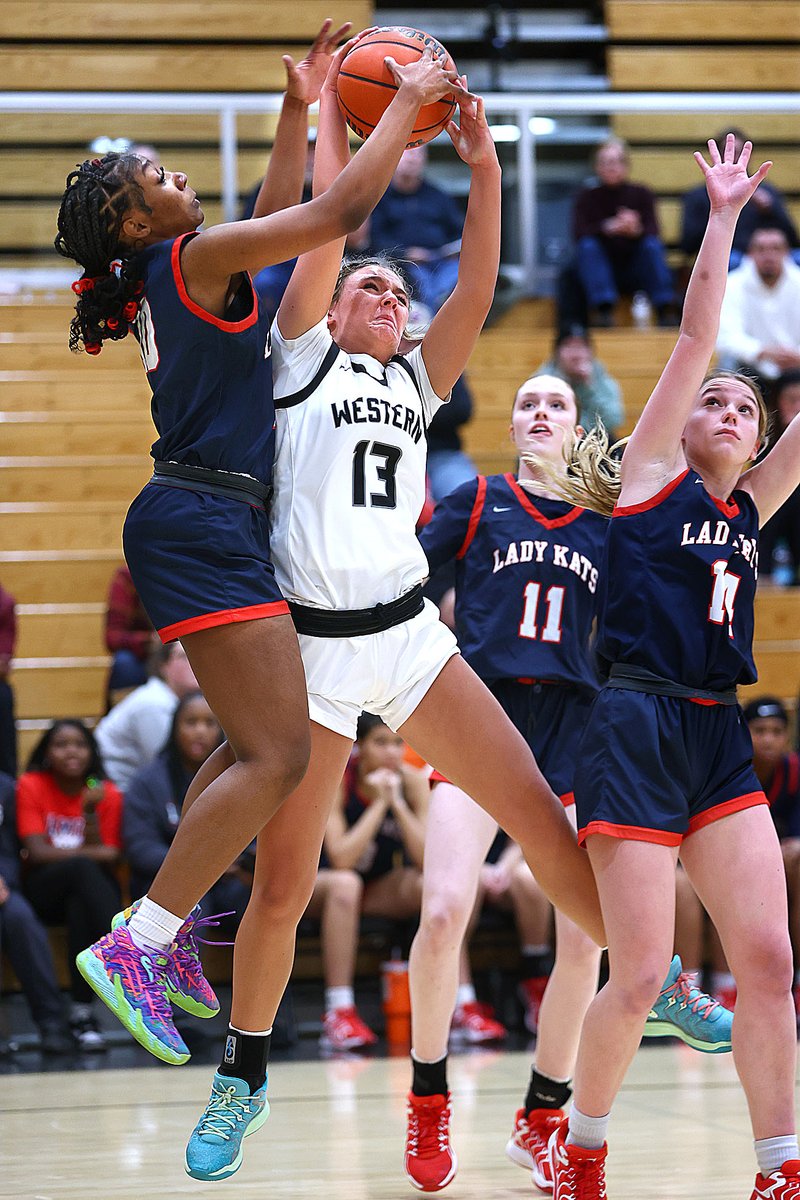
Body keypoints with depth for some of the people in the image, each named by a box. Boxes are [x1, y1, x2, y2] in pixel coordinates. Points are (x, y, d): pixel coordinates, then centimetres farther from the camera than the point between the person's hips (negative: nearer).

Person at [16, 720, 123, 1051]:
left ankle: (83, 1011, -41)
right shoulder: (31, 786, -2)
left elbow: (108, 861, -5)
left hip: (91, 892, 2)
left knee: (80, 910, -38)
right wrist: (90, 854, -16)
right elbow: (37, 853, -11)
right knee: (82, 867, -37)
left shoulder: (106, 794, 4)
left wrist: (90, 814, -16)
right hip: (45, 891, -1)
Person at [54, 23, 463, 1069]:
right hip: (205, 523, -11)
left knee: (256, 744, 21)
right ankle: (135, 948, -17)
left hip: (198, 522, 11)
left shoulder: (181, 272, 16)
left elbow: (280, 212, 31)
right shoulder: (193, 259, -10)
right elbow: (344, 209, -13)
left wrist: (300, 107, 27)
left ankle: (162, 926, 20)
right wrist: (409, 101, -3)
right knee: (278, 755, -15)